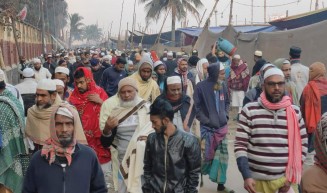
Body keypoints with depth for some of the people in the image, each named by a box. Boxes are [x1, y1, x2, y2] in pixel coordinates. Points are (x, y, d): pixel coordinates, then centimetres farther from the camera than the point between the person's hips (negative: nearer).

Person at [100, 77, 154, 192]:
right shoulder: (113, 112, -1)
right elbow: (105, 143, 0)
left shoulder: (147, 108, -4)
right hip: (121, 160, 1)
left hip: (142, 159, -1)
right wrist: (107, 129, -19)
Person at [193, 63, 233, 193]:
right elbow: (196, 106, -9)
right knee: (206, 155, 2)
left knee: (222, 156, 8)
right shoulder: (201, 86, -13)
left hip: (221, 127, 5)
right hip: (207, 128, -5)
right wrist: (205, 120, -12)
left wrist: (225, 115, 5)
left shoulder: (223, 86, 1)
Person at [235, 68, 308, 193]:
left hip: (286, 179, 1)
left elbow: (302, 145, 5)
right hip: (257, 180, -1)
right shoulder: (250, 111, -6)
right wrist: (246, 176, -14)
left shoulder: (295, 112, 1)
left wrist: (292, 176, -2)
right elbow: (240, 145, -5)